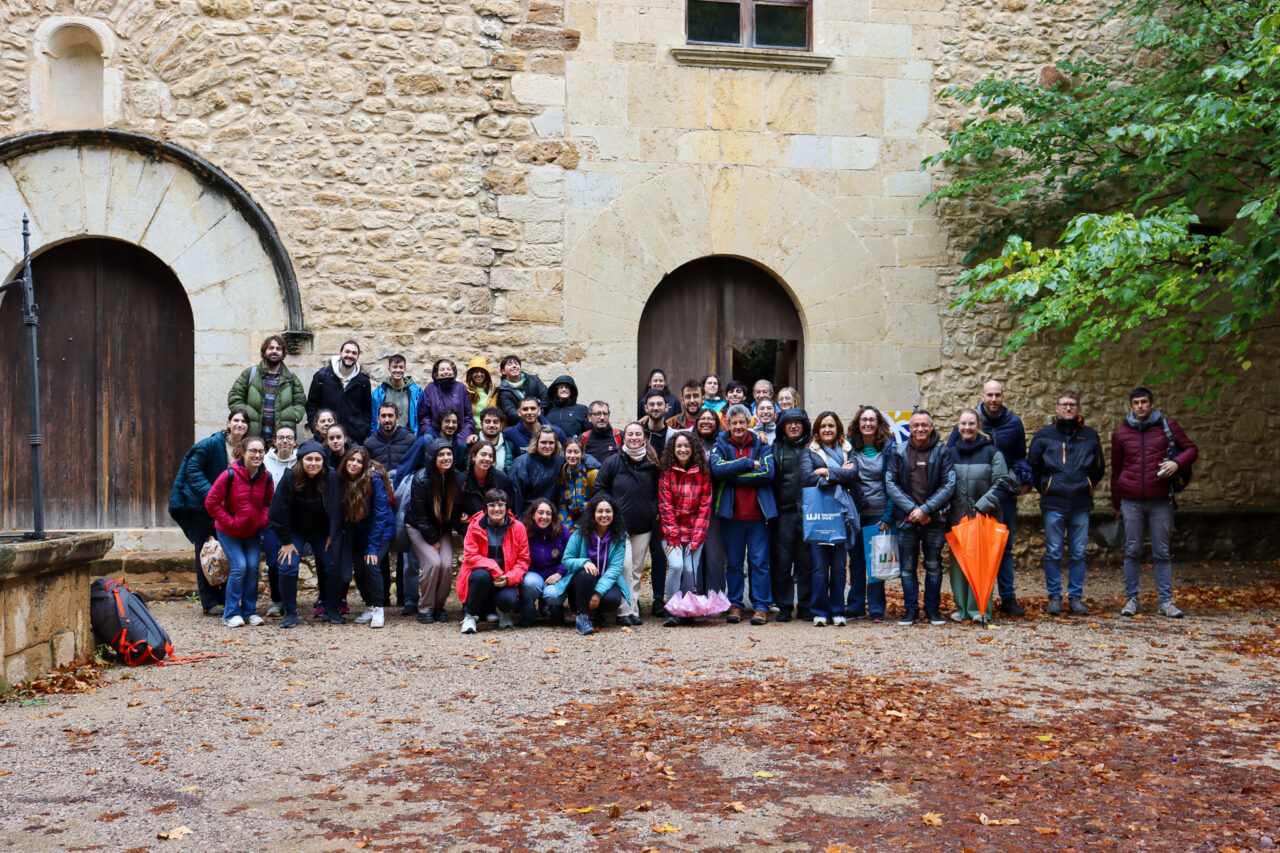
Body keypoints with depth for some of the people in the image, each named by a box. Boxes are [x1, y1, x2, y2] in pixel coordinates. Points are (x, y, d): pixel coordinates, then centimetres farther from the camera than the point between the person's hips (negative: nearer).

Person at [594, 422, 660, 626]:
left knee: (637, 569, 8)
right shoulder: (613, 462, -1)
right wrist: (611, 509, -6)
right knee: (625, 567, -13)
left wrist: (655, 511, 6)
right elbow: (600, 487, 4)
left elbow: (656, 492, 19)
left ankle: (634, 609, 14)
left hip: (643, 525, 4)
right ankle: (624, 611, -8)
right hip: (619, 523, -3)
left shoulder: (651, 465, 8)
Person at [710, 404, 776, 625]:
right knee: (734, 563, 7)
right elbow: (717, 468, -14)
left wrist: (734, 475, -12)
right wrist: (749, 464, -15)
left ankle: (762, 606, 6)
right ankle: (735, 605, 15)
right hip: (731, 514, 1)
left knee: (760, 561, 1)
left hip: (757, 514, 0)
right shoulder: (721, 445, 6)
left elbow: (769, 472, -9)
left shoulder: (761, 445, 7)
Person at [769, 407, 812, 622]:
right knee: (781, 562, 1)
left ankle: (805, 606, 13)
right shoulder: (775, 449, 10)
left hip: (808, 513, 0)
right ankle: (784, 606, 10)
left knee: (807, 562, 3)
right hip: (784, 513, 0)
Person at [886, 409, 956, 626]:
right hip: (907, 518, 1)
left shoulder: (941, 452, 1)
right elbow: (890, 484, 0)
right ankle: (911, 609, 14)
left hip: (934, 519, -1)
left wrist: (925, 509, -13)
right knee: (908, 566, 4)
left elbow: (949, 484, -5)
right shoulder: (899, 453, 4)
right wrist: (912, 509, -10)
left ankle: (933, 609, 16)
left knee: (933, 566, 5)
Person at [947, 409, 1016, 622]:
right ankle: (962, 607, 12)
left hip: (984, 516, -3)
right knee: (958, 562, 4)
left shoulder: (991, 451, 1)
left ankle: (980, 608, 1)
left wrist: (984, 505, -12)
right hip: (957, 516, 3)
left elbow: (1002, 483, -3)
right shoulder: (950, 451, 10)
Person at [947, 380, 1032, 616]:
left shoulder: (1014, 423, 7)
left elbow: (1020, 457, 17)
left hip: (1005, 493, 2)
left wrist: (1024, 480, 1)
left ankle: (1008, 599, 11)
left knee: (1005, 547, 6)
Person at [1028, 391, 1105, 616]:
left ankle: (1076, 597, 12)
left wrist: (1086, 487, 12)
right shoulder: (1044, 435, 6)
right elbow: (1032, 467, 12)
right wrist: (1045, 489, 9)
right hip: (1053, 505, -1)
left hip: (1081, 505, 1)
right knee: (1053, 553, 0)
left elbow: (1099, 468, 19)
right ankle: (1054, 597, 8)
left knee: (1078, 554, 4)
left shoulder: (1090, 436, 10)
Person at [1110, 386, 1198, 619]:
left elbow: (1191, 449, 10)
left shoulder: (1168, 426, 5)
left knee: (1162, 553, 3)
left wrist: (1177, 462, -12)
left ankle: (1166, 601, 8)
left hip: (1160, 501, -1)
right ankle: (1131, 599, 12)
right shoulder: (1120, 433, 9)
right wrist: (1117, 504, 16)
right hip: (1131, 502, 1)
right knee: (1132, 552, 5)